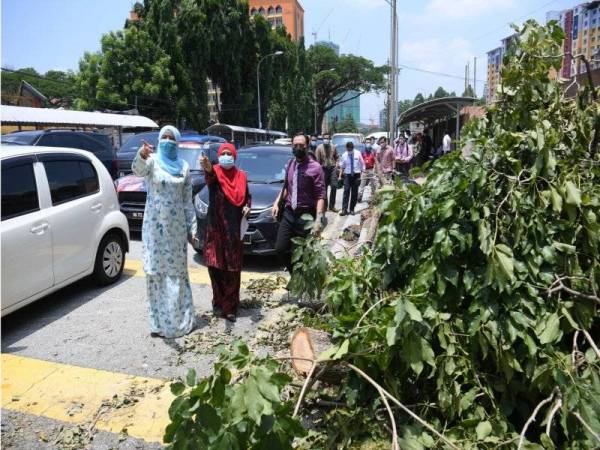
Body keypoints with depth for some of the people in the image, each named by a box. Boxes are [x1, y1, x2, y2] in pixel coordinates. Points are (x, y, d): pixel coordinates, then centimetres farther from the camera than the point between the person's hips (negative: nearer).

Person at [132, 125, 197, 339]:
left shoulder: (183, 167, 6)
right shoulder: (152, 160, -2)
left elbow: (187, 201, 9)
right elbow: (138, 169, -27)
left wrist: (192, 227, 4)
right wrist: (141, 155, -49)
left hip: (176, 225, 2)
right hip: (155, 224, -2)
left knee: (177, 271, 8)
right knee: (156, 271, 3)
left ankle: (179, 319, 19)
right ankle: (158, 321, 13)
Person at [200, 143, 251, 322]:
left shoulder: (241, 176, 5)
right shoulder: (215, 173, -5)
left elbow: (247, 196, 19)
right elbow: (210, 177, -31)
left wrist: (247, 206, -4)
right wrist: (207, 168, -54)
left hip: (234, 229, 2)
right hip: (215, 228, -2)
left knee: (233, 269, 4)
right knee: (216, 266, 0)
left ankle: (230, 305, 15)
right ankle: (220, 302, 20)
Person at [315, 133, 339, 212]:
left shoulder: (333, 147, 5)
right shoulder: (319, 148, -5)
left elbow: (337, 157, 14)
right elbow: (317, 160, -7)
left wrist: (336, 165, 1)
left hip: (332, 168, 2)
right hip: (324, 169, -2)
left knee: (334, 186, -5)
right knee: (324, 188, 5)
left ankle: (332, 205, 6)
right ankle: (324, 205, 18)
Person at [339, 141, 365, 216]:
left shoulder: (358, 154, -2)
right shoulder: (344, 155, 0)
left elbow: (362, 164, 3)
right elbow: (342, 166, 6)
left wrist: (361, 174, -1)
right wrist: (340, 176, 1)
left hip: (356, 175, 1)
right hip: (347, 175, 0)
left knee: (354, 193, 4)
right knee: (346, 192, -10)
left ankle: (352, 209, 14)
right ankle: (344, 210, -10)